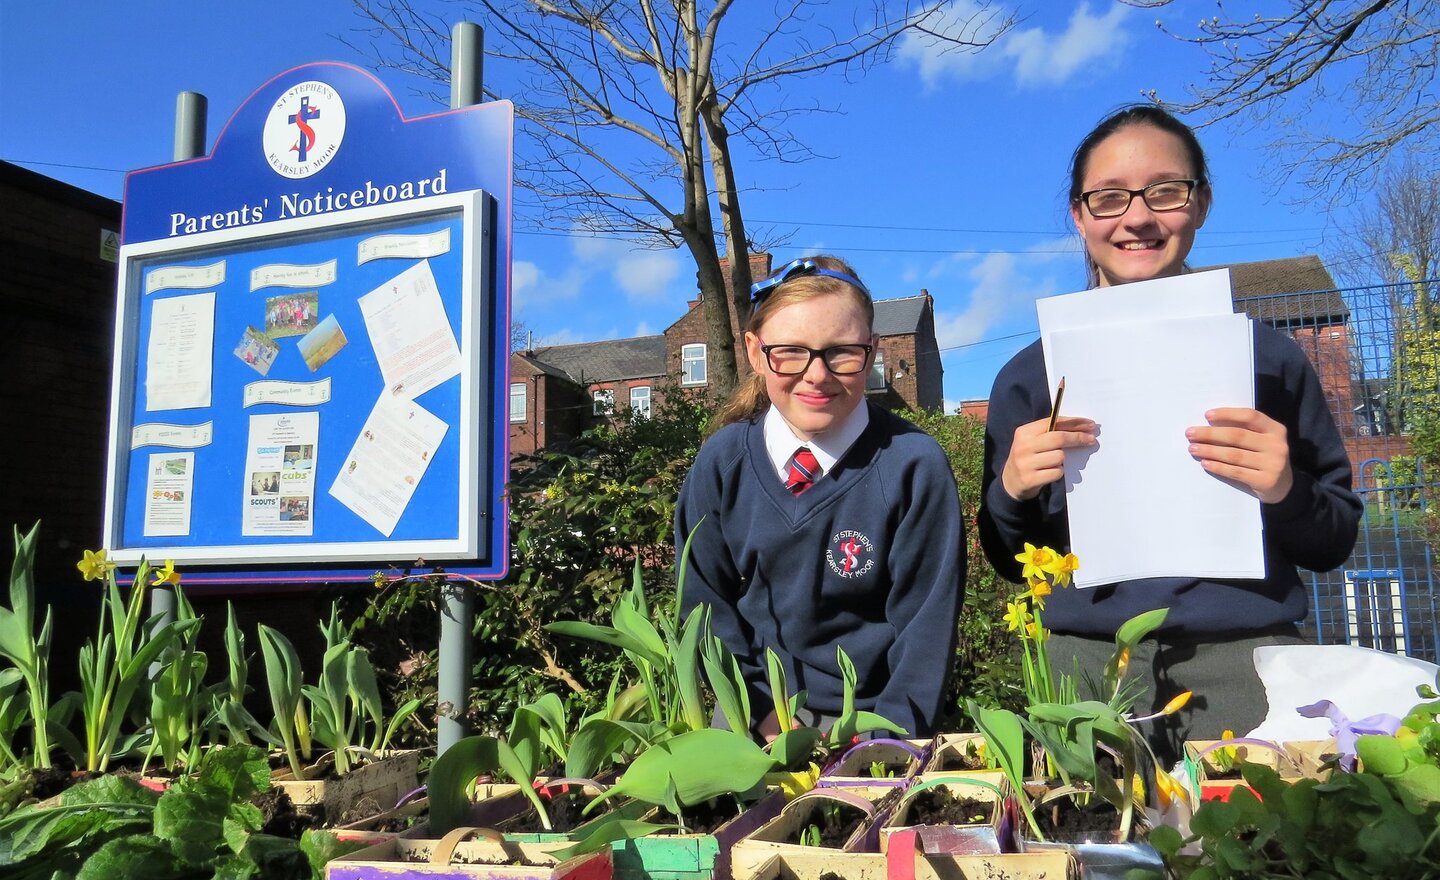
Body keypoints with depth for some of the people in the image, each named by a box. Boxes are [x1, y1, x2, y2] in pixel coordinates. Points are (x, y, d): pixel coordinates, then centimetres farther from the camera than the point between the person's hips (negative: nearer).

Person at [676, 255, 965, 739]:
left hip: (873, 716, -1)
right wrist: (760, 713, -5)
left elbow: (926, 625, -9)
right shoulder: (721, 463, -4)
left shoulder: (916, 466, -12)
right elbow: (708, 602, 3)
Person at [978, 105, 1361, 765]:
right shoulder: (1030, 376, 7)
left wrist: (1286, 492, -12)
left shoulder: (1268, 358, 6)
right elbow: (1009, 562, 12)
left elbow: (1335, 544, 10)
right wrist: (1012, 491, -10)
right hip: (1085, 662, 0)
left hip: (1247, 656, 1)